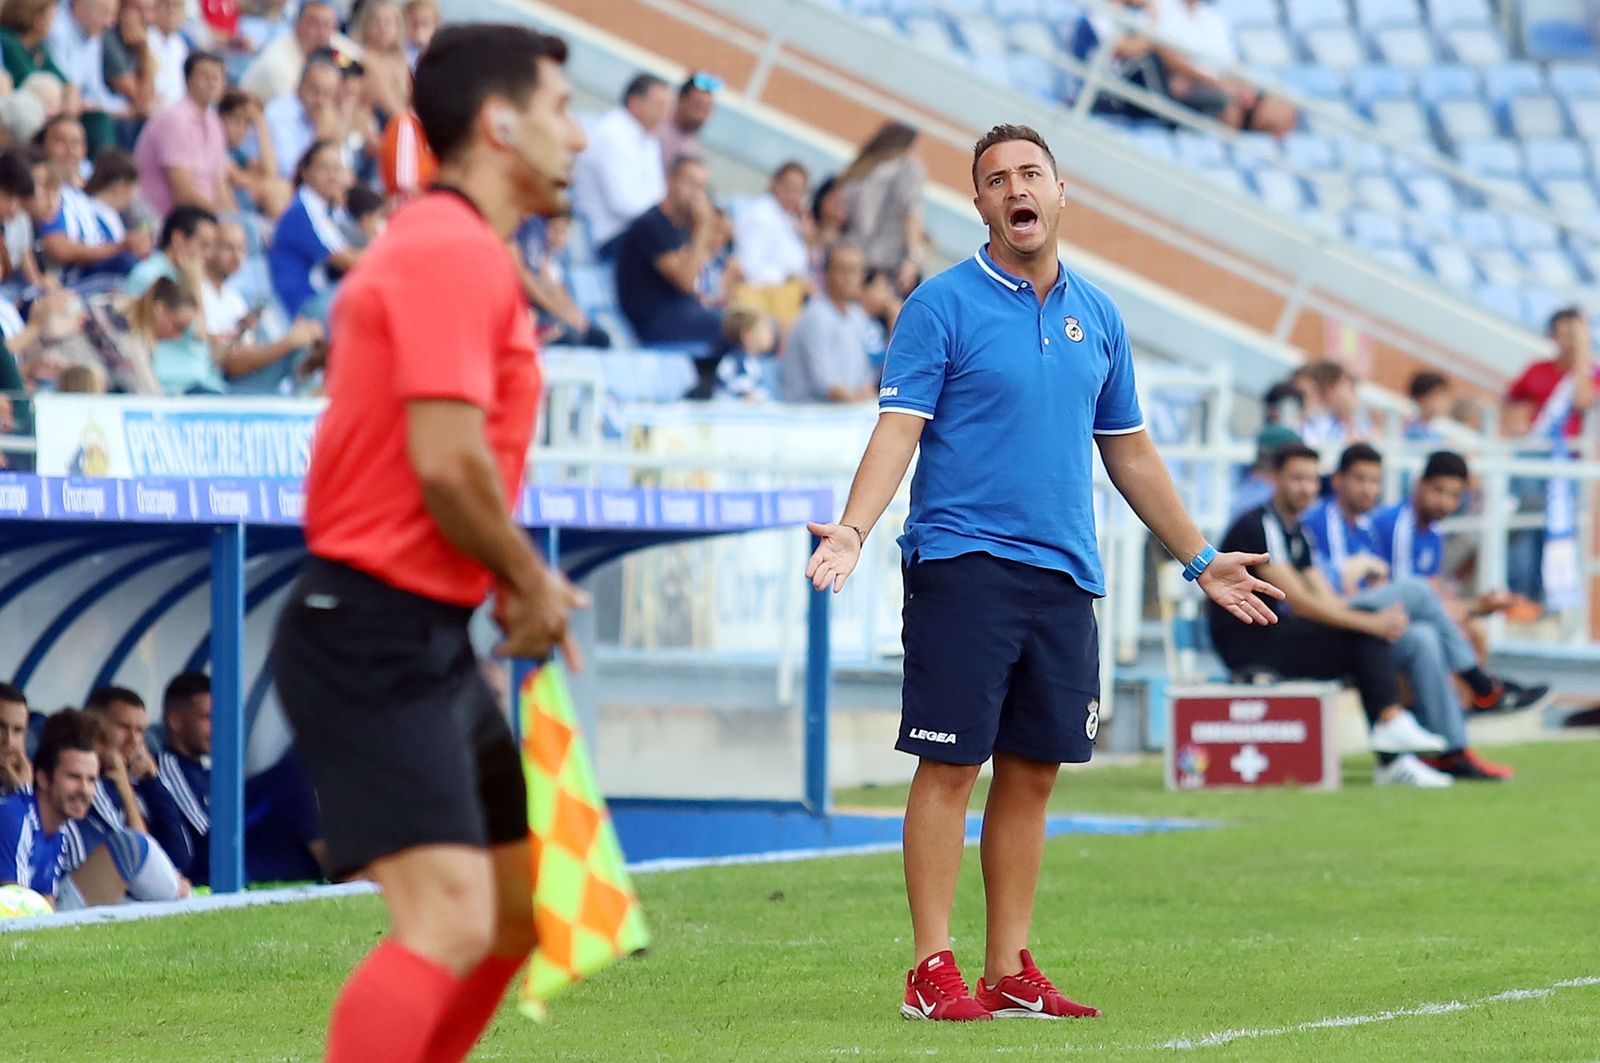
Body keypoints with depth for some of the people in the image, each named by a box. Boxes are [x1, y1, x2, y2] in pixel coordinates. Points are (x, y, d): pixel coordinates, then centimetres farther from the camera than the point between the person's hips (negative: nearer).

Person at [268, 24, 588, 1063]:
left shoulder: (460, 249, 17)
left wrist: (520, 580, 8)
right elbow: (446, 464, -24)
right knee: (448, 921, -20)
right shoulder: (455, 250, -15)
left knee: (514, 908, 17)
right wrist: (529, 579, -9)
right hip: (376, 635, -11)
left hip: (431, 640, 11)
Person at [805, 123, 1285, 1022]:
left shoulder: (1097, 317, 13)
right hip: (962, 567, -5)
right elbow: (900, 428, -9)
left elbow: (1131, 451, 21)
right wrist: (854, 528, -24)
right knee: (950, 767, -5)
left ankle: (1010, 971, 12)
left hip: (1065, 575, 5)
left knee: (1034, 775, 7)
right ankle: (933, 971, -2)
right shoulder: (944, 305, -3)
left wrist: (1200, 558, 24)